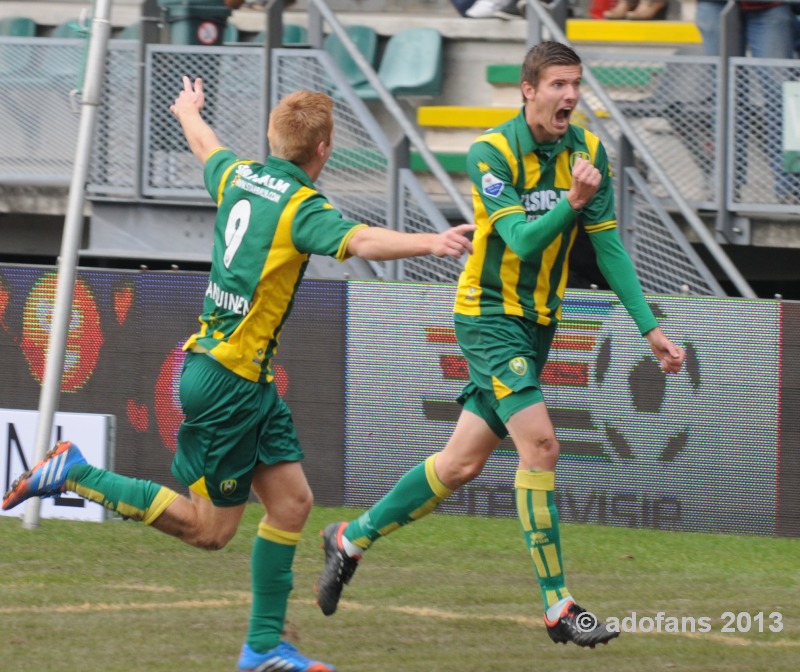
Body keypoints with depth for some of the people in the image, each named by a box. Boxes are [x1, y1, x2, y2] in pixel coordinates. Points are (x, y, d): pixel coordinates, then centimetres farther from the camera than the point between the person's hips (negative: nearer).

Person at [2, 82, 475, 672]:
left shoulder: (238, 176, 6)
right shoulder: (301, 206, -18)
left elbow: (207, 147, 30)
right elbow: (359, 241, -38)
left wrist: (189, 112, 52)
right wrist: (428, 243, -51)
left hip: (251, 379, 9)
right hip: (229, 377, -9)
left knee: (291, 500, 9)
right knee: (210, 529, 1)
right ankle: (75, 474, 3)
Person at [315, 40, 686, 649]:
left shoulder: (588, 152, 0)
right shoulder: (491, 153, -16)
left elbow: (608, 246, 4)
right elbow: (523, 238, -26)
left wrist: (650, 328, 0)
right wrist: (572, 202, -43)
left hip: (537, 324, 7)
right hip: (490, 317, -7)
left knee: (462, 462, 10)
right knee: (541, 444, -19)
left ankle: (353, 538, 29)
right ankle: (559, 609, -16)